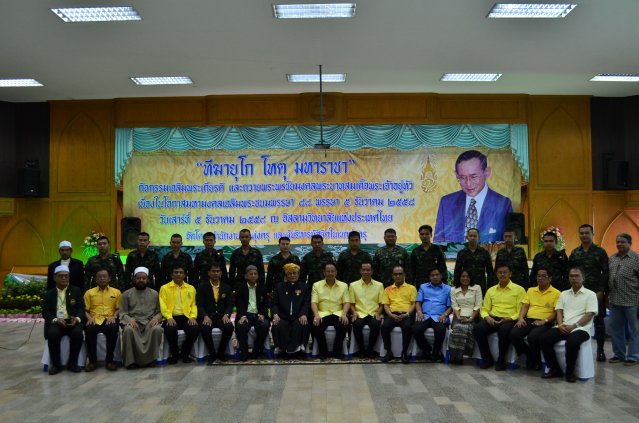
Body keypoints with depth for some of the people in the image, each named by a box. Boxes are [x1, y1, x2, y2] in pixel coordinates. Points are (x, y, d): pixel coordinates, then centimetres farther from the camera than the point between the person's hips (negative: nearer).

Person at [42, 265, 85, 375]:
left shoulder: (76, 291, 13)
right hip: (56, 322, 0)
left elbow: (81, 308, 5)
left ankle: (72, 363, -13)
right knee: (53, 333, -32)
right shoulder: (48, 294, 15)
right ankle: (56, 364, -14)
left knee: (78, 333, -31)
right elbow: (45, 312, 4)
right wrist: (56, 320, -17)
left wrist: (77, 319, -17)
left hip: (72, 321, 0)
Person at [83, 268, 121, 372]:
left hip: (109, 320, -1)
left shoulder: (116, 292, 16)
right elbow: (85, 310, 12)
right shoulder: (89, 292, 17)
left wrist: (113, 316, -8)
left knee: (113, 328, -36)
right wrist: (89, 317, -8)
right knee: (89, 329, -35)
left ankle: (109, 360, -22)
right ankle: (92, 360, -18)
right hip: (94, 320, 1)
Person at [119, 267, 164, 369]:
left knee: (157, 329, -34)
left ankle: (150, 359, -20)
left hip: (150, 322, 1)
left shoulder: (154, 293, 16)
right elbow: (122, 313, 7)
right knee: (128, 330, -36)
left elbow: (159, 311, 13)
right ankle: (130, 360, -22)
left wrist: (156, 318, -10)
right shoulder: (126, 294, 13)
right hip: (133, 322, 0)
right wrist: (129, 319, -15)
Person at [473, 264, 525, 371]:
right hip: (493, 319, 4)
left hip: (509, 320, -4)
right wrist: (487, 317, -6)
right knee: (478, 328, -25)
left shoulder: (519, 289, 5)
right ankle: (487, 359, -7)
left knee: (504, 330, -38)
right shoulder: (491, 290, 18)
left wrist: (510, 319, -17)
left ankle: (501, 361, -16)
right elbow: (484, 309, 16)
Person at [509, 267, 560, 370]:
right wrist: (521, 318, -7)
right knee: (514, 334, -23)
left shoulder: (556, 293, 4)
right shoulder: (531, 290, 19)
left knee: (533, 336, -34)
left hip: (545, 323, -4)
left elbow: (557, 312, -3)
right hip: (528, 320, 5)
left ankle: (536, 361, -4)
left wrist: (544, 321, -17)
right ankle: (529, 355, 3)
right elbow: (525, 306, 12)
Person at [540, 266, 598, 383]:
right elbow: (559, 311, 14)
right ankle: (555, 369, -6)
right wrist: (560, 324, -8)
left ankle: (570, 372, -14)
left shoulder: (590, 294, 6)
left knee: (572, 342, -37)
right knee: (544, 339, -22)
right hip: (563, 327, 5)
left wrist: (574, 326, -16)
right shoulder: (564, 294, 21)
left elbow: (589, 315, -4)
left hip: (580, 328, -4)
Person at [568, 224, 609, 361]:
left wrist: (601, 291, -11)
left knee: (598, 321, 2)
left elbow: (606, 273, -4)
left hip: (596, 292, -3)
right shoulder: (575, 252, 10)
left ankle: (600, 350, 10)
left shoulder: (600, 252, -1)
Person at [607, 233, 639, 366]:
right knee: (615, 328, 12)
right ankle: (619, 354, 24)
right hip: (615, 300, 6)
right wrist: (607, 295, 12)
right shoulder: (612, 258, 10)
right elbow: (607, 277, 15)